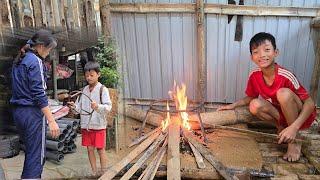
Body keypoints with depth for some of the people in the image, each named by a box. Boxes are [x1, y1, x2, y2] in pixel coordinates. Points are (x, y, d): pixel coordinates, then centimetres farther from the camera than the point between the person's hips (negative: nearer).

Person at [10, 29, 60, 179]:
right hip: (32, 112, -9)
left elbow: (20, 89, 17)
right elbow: (39, 94, -19)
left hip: (17, 110, 9)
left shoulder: (19, 60, 14)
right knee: (36, 155, -2)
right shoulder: (35, 61, -13)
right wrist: (51, 121, -19)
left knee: (31, 152, 19)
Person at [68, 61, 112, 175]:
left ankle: (103, 173, 16)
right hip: (86, 125, 5)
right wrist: (75, 106, -8)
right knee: (90, 149, 11)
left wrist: (98, 107, -35)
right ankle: (94, 172, 25)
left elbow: (108, 106, -17)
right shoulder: (84, 90, 9)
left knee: (100, 149, 3)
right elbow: (80, 107, 13)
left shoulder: (102, 89, -8)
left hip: (99, 125, -5)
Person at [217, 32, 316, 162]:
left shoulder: (286, 76, -28)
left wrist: (294, 127, -36)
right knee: (255, 105, -22)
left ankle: (294, 142, -16)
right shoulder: (254, 76, -13)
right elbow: (251, 97, 6)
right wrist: (233, 105, -8)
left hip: (301, 116, -4)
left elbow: (310, 103, -24)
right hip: (281, 114, 4)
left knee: (284, 93, -33)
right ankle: (281, 127, 3)